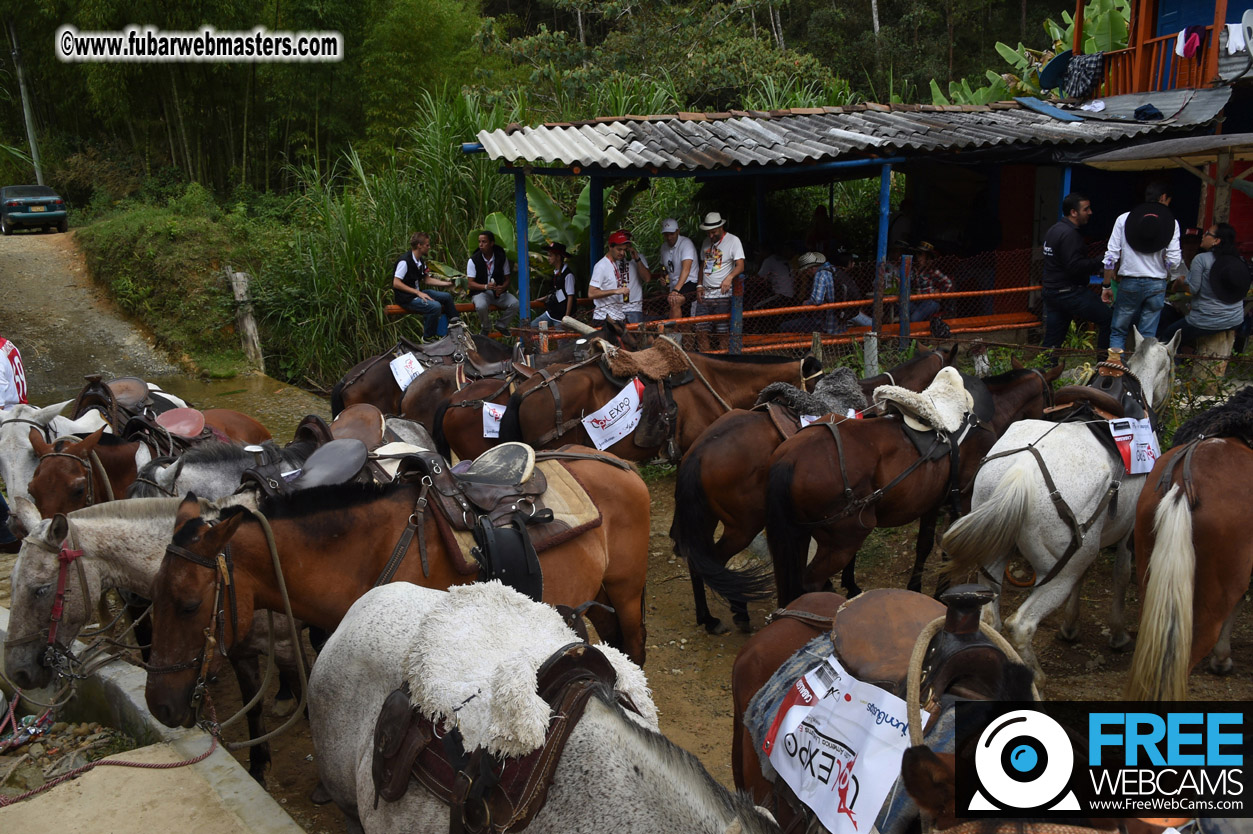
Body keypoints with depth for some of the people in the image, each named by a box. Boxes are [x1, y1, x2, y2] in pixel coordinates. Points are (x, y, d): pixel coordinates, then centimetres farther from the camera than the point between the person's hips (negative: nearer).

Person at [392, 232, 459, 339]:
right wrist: (418, 293, -23)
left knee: (446, 296, 8)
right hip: (406, 298, -10)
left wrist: (447, 283, 6)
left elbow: (426, 280, 15)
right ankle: (428, 337, -12)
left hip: (417, 292, 10)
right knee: (435, 306, -27)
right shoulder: (405, 261, -19)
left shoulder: (421, 261, 9)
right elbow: (396, 283, -21)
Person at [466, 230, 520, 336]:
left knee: (515, 304, -23)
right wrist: (486, 286, -27)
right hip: (480, 292, -3)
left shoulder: (502, 258, 1)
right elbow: (471, 284, -9)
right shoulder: (473, 260, -6)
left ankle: (501, 325, 5)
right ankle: (485, 328, -3)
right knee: (481, 306, -36)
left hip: (499, 292, 3)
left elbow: (507, 279, 5)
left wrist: (502, 288, -19)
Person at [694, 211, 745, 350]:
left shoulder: (733, 240, -2)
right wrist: (699, 286, 10)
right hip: (705, 294, 6)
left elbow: (740, 266, -11)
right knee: (701, 331, 0)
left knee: (722, 332, -5)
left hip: (722, 295, -6)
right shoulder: (707, 243, 17)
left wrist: (729, 277, -31)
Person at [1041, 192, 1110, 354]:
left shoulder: (1054, 230, 16)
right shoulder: (1069, 234, -16)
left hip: (1051, 291, 10)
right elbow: (1075, 266, -24)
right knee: (1107, 318, -1)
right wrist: (1100, 262, -13)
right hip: (1070, 292, -10)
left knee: (1051, 341, 10)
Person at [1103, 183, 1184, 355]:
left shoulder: (1124, 219, 1)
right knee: (1148, 334, 7)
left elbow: (1111, 255, -3)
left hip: (1129, 282, 0)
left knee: (1118, 331, 9)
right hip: (1157, 285, 1)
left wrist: (1106, 285, 4)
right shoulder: (1171, 223, 0)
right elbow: (1173, 260, -6)